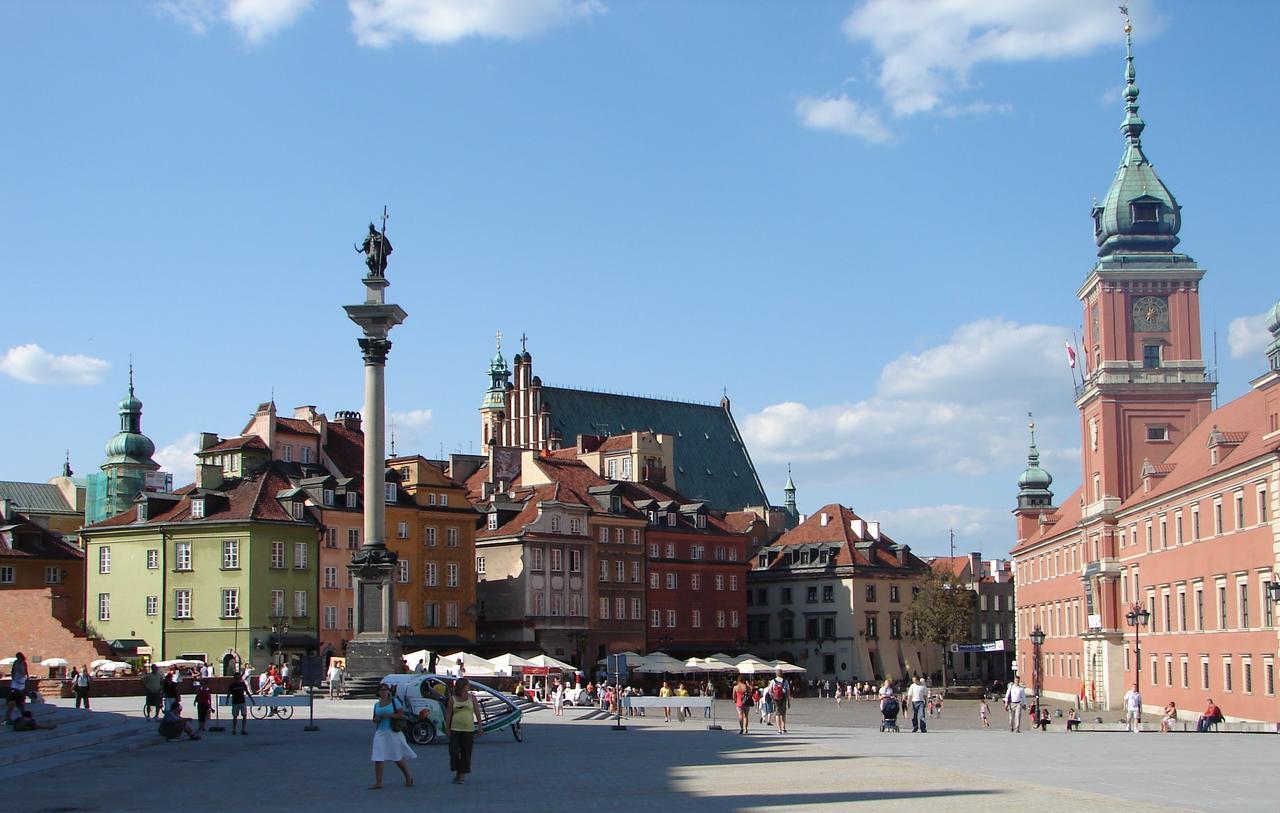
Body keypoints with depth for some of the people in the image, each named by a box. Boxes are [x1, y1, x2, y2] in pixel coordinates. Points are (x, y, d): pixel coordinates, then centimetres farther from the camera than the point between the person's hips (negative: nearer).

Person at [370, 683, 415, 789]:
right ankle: (378, 783, -1)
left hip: (392, 733, -4)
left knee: (398, 758, 5)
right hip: (380, 733, 4)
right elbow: (374, 719, 19)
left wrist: (388, 715, -19)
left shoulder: (394, 701, -2)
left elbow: (401, 715, -9)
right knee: (378, 759, -5)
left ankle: (408, 777, 24)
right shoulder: (377, 704, 12)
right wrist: (377, 719, -5)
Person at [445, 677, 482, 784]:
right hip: (455, 729, 0)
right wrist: (447, 728, 2)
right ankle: (457, 772, 10)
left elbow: (477, 712, 5)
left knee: (466, 753, 1)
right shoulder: (452, 699, 3)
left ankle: (462, 774, 10)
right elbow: (448, 714, 5)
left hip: (468, 730, 0)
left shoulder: (472, 698, 5)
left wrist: (480, 726, 0)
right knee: (454, 751, -7)